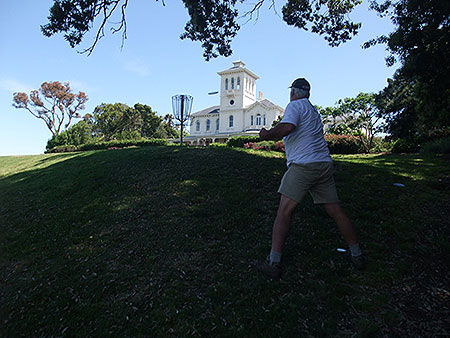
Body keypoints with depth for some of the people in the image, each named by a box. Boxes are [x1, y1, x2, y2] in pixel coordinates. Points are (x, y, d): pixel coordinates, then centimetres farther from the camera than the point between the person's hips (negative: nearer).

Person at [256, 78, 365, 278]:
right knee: (336, 211, 13)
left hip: (302, 165, -8)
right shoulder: (313, 110, 24)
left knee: (285, 211, -7)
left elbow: (287, 127, -18)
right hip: (324, 164, 8)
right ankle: (357, 256, 24)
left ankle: (273, 263, -6)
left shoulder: (295, 105, 0)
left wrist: (266, 134, -5)